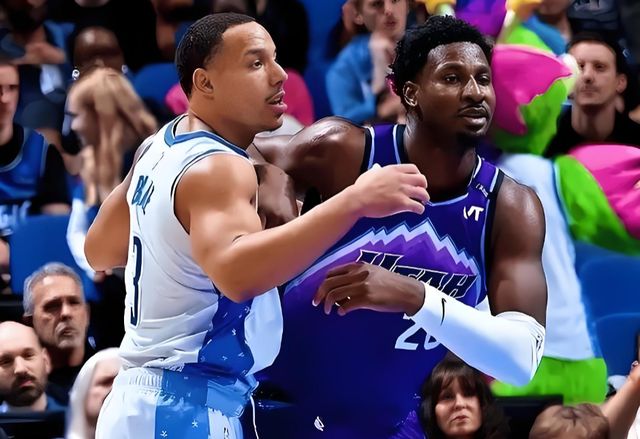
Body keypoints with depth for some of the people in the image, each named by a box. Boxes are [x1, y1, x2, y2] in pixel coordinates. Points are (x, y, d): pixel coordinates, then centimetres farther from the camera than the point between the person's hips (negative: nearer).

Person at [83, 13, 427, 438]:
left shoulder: (160, 148, 11)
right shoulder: (217, 168, -19)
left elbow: (100, 251, 24)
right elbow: (236, 273, -39)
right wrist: (354, 201, -42)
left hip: (152, 401, 10)